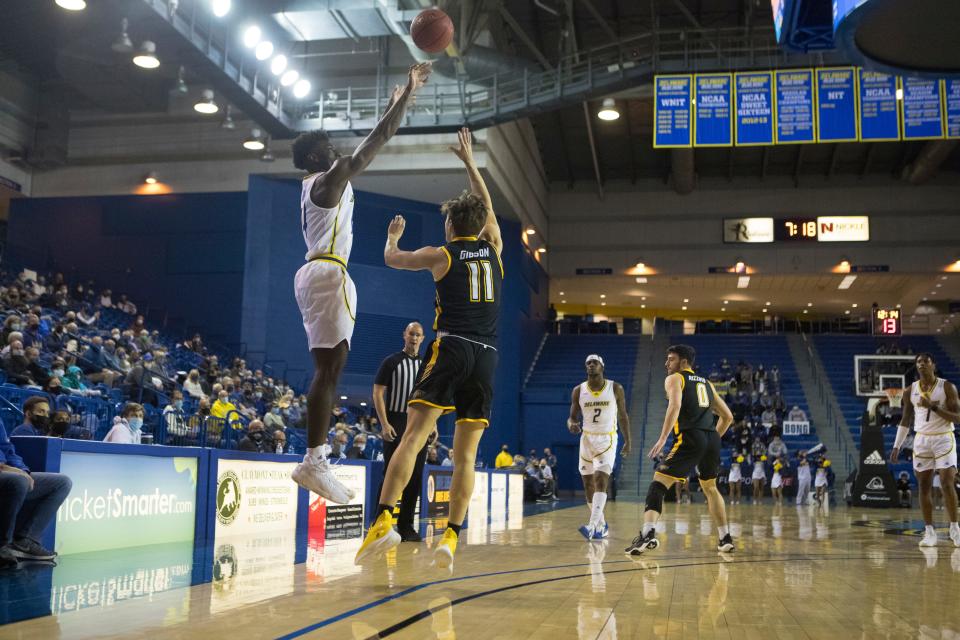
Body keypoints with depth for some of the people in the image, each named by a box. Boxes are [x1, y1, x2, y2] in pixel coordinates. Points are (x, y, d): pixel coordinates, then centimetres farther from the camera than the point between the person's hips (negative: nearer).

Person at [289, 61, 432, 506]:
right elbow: (374, 143, -10)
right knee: (329, 368, -13)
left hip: (315, 274, 10)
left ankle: (314, 461, 5)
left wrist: (396, 105, 34)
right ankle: (314, 462, -16)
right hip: (328, 273, -10)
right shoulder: (329, 179, -5)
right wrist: (408, 94, -5)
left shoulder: (319, 183, 23)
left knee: (328, 369, 7)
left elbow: (368, 149, 31)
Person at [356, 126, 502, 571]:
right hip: (485, 356, 3)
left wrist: (393, 235, 45)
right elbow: (487, 207, 34)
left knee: (413, 436, -9)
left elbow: (391, 259, 23)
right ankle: (451, 536, -5)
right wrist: (469, 162, 44)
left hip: (450, 350, -3)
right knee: (465, 454, 3)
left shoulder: (441, 255, 7)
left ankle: (384, 520, -22)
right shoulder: (493, 249, 15)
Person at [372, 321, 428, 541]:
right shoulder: (391, 362, 0)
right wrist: (384, 424, -14)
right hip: (396, 424, -5)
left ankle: (406, 525, 11)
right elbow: (377, 394, -5)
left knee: (415, 478, 4)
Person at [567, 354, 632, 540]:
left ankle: (593, 526, -25)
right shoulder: (578, 390, -1)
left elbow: (623, 416, 4)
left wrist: (627, 441, 4)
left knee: (600, 481, -19)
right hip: (587, 439, 3)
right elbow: (572, 417, 4)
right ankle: (602, 526, 22)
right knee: (588, 485, 7)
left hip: (607, 440, -3)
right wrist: (571, 424, -20)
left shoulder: (616, 388, -5)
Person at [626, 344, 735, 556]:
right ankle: (725, 538, 28)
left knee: (658, 483, -5)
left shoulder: (674, 379, 7)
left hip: (690, 438, -6)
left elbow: (675, 406, -14)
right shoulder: (706, 382, 26)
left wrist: (662, 438, -18)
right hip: (712, 439, 6)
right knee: (710, 488, 27)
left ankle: (648, 534, -23)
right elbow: (727, 416, 26)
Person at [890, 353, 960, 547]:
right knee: (924, 487, 1)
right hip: (922, 440, 3)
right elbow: (906, 420, 12)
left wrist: (933, 407, -22)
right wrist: (896, 446, 7)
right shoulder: (911, 391, 5)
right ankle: (929, 532, 6)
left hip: (944, 439, -3)